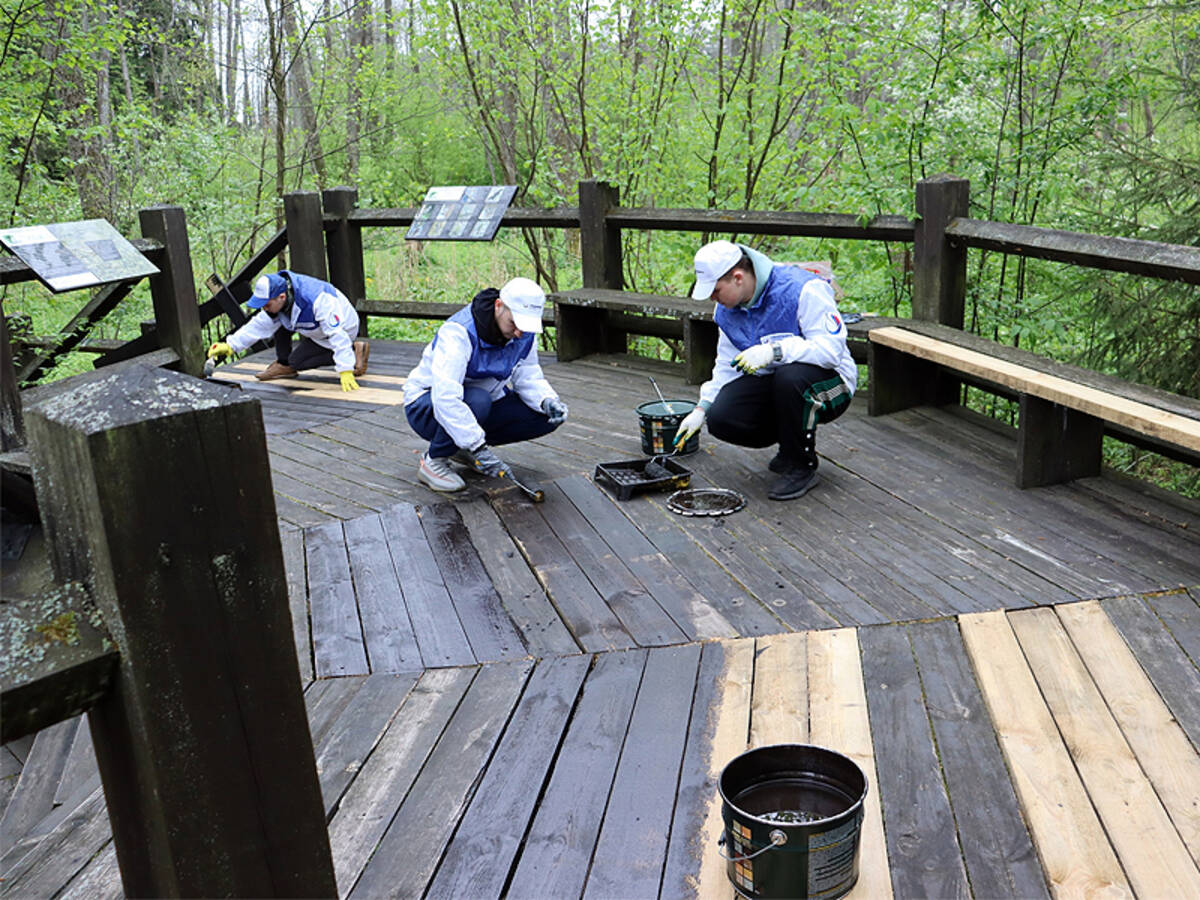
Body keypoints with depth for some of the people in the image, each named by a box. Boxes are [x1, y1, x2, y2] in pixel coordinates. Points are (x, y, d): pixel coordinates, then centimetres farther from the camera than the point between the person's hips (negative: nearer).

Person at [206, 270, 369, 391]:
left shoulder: (317, 301, -39)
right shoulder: (276, 300, -13)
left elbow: (337, 334, -40)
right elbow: (259, 325, -4)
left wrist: (345, 371, -43)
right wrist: (231, 345, -14)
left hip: (343, 328, -8)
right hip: (315, 329, 8)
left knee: (296, 361, -9)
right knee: (278, 321, -5)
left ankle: (353, 352, -7)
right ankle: (283, 364, 9)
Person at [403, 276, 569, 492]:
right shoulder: (459, 332, -31)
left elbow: (528, 376, 0)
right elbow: (445, 397, -40)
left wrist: (547, 400, -24)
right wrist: (479, 446, -43)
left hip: (484, 402, 7)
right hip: (427, 405, -7)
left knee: (546, 417, -11)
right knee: (477, 400, -40)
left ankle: (462, 448, 3)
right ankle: (433, 461, -15)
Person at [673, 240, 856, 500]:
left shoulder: (803, 290, -23)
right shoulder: (727, 309, 1)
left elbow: (831, 347, -30)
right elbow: (727, 365, 11)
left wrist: (775, 350, -41)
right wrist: (701, 409, 2)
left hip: (830, 383, -6)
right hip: (772, 383, 6)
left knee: (790, 376, -40)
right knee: (720, 418, -18)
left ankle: (802, 467, -16)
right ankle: (793, 442, 11)